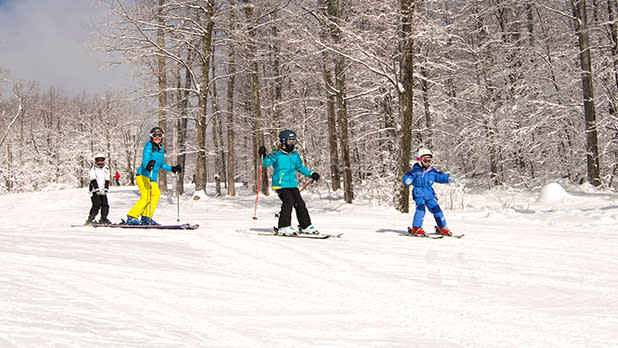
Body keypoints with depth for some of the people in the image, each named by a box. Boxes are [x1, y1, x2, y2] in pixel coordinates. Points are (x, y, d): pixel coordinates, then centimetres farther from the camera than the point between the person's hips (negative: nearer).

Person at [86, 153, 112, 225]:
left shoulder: (106, 169, 14)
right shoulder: (93, 169, 1)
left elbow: (107, 180, 9)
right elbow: (93, 180, -7)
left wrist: (105, 189, -4)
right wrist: (97, 189, -15)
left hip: (103, 191, 5)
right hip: (95, 190, -5)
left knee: (105, 205, -1)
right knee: (96, 205, -13)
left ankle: (103, 219, 9)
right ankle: (90, 219, -9)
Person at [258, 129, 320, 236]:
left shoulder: (295, 155, 14)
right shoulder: (277, 154, -5)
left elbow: (300, 167, 28)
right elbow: (265, 163, -9)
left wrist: (311, 174, 23)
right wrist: (263, 156, -28)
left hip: (292, 183, 7)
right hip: (280, 184, -6)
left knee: (299, 203, 3)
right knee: (288, 201, -20)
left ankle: (306, 226, 15)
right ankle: (283, 227, -14)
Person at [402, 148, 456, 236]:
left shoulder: (432, 171, 10)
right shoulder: (416, 170, -7)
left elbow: (440, 177, 21)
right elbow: (407, 177, -16)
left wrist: (448, 178, 6)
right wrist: (408, 180, -39)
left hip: (429, 194, 5)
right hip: (418, 194, -5)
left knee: (436, 209, 3)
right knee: (421, 208, -22)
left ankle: (442, 227, 18)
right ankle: (416, 228, -16)